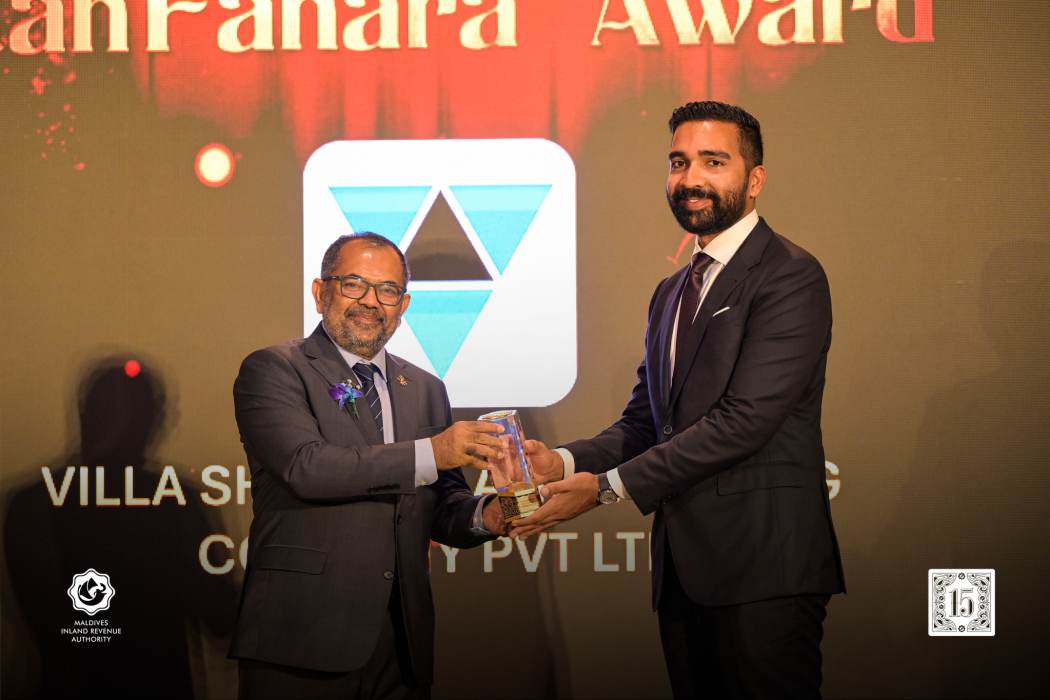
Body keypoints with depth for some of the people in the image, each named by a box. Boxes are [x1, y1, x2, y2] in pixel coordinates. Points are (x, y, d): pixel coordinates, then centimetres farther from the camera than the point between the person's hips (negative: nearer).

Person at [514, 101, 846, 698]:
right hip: (684, 570, 8)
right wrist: (565, 461, -3)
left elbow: (745, 420, -17)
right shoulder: (672, 292, 20)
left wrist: (607, 486, -17)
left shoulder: (791, 277, -8)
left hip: (764, 568, -8)